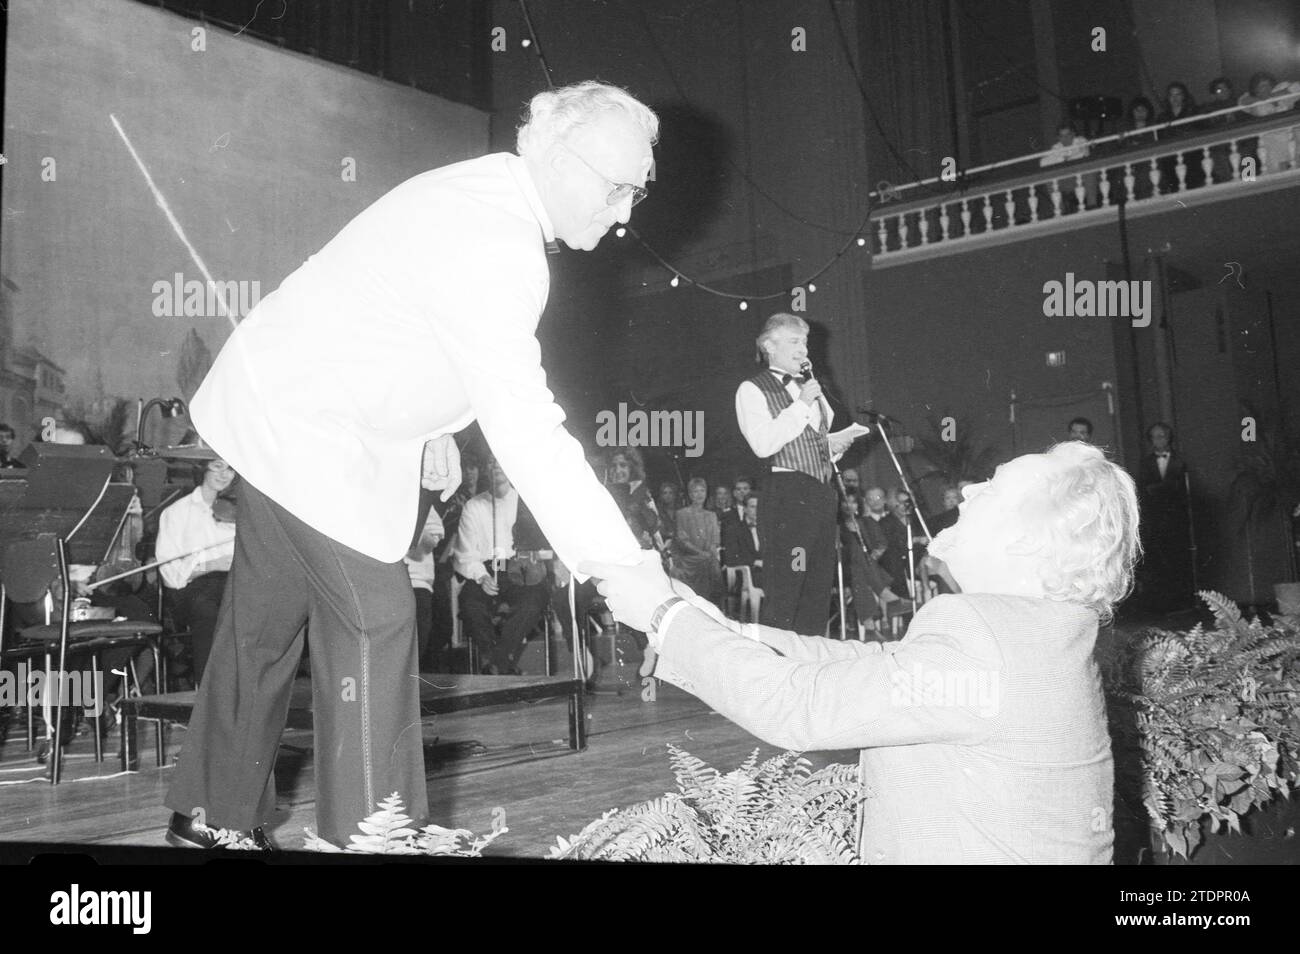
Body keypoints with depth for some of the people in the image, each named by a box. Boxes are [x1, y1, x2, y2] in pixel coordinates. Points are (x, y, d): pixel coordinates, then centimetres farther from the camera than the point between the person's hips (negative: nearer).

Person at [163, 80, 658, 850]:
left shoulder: (489, 196, 3)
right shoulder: (495, 242, -29)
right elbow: (524, 427, -36)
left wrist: (435, 428, 13)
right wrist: (624, 569, -37)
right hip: (313, 434, -10)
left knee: (265, 625, 18)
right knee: (375, 627, -7)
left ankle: (214, 816, 33)